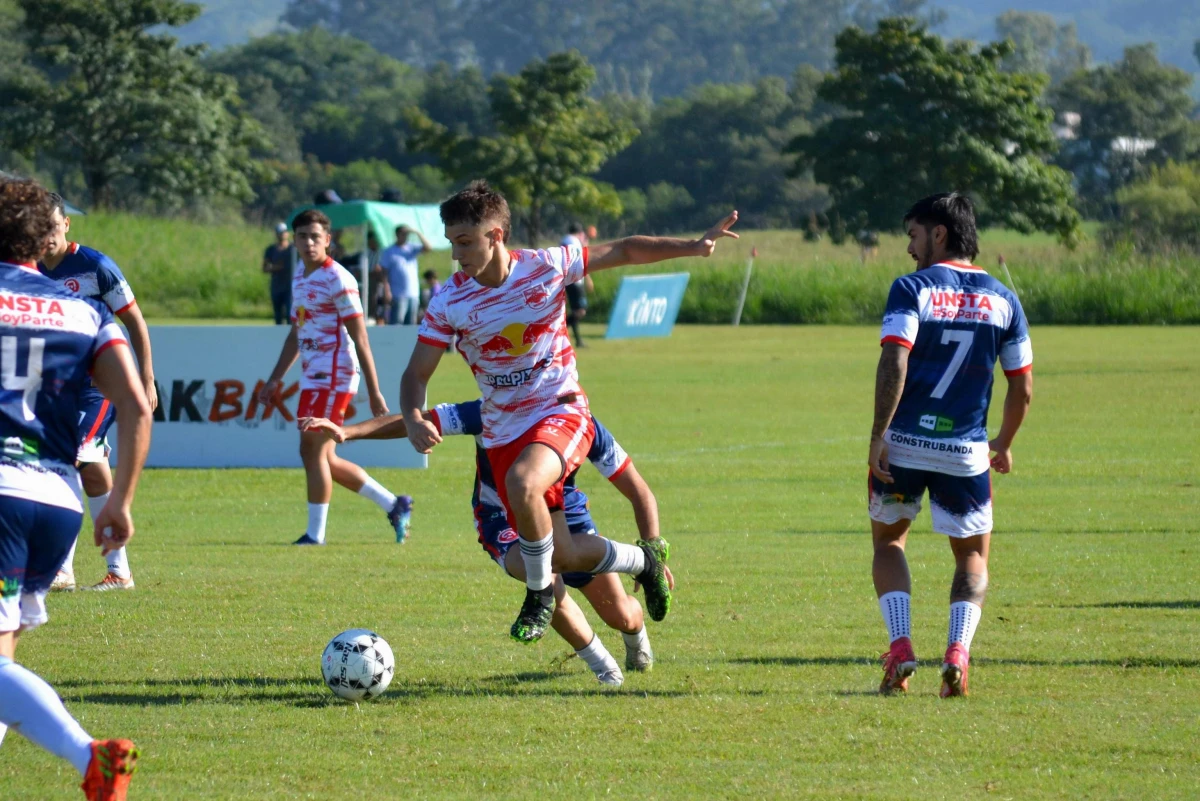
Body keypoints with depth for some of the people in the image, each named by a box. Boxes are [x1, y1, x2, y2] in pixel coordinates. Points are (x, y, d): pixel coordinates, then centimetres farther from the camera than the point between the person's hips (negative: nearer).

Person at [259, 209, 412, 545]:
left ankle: (315, 533, -1)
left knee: (313, 451, -8)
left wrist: (374, 391, -16)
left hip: (333, 376, -9)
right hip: (312, 376, 9)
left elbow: (359, 338, -14)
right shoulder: (300, 279, 14)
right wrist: (275, 379, 24)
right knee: (323, 458, 11)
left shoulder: (337, 279, -12)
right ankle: (393, 505, 20)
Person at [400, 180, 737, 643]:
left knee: (521, 482, -36)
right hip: (502, 430, 3)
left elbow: (625, 252, 1)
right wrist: (414, 420, -27)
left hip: (561, 414, -3)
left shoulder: (546, 267, -11)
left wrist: (693, 247, -8)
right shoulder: (449, 302, -9)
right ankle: (644, 561, 32)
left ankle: (539, 594, -12)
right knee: (563, 557, 1)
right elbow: (417, 373, -5)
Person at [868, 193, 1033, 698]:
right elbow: (1022, 389, 8)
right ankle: (957, 653, -6)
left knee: (888, 541, 20)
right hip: (966, 451, 2)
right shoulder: (1003, 300, 6)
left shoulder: (911, 289, -5)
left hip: (902, 446, -2)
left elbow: (894, 365, -17)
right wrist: (1004, 444, 23)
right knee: (973, 556, 18)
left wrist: (878, 436, -14)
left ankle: (900, 647, 2)